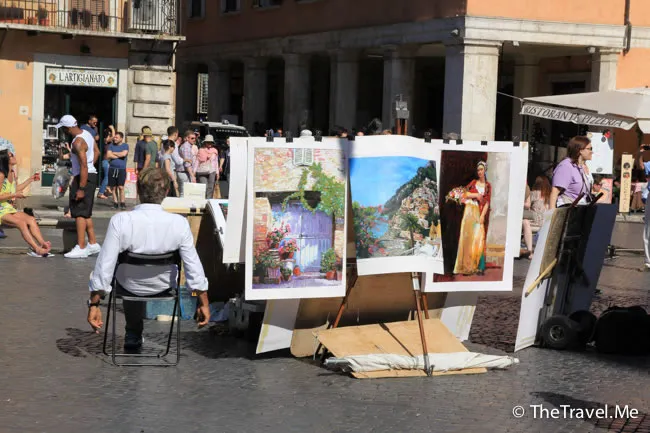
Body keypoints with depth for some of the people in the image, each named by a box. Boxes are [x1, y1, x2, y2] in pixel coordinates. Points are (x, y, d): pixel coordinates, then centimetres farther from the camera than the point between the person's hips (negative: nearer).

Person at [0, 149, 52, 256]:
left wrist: (30, 180, 27)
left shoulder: (12, 173, 12)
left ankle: (43, 244, -30)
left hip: (10, 208, 8)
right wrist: (14, 195, -18)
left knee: (31, 219, -15)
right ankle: (37, 249, -36)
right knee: (21, 223, -29)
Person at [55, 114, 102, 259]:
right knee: (86, 213, 16)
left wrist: (81, 189, -25)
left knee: (79, 213, -7)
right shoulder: (87, 133, 7)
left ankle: (81, 248, -8)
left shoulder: (78, 142, -22)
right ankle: (93, 244, 21)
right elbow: (97, 152, 19)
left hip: (84, 177, -10)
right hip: (91, 174, 10)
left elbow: (84, 166, -26)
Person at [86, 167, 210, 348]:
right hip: (163, 284, 1)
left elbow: (105, 266, -23)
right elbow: (193, 267, -17)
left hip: (130, 286, -1)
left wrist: (94, 304, -11)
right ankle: (134, 336, 45)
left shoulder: (120, 221, -28)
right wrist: (203, 303, -3)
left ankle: (134, 336, 42)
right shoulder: (179, 223, -24)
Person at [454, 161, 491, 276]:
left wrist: (483, 215, -11)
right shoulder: (473, 183, 12)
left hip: (480, 213, -1)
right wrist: (475, 195, -8)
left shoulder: (488, 186, 8)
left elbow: (487, 202, 0)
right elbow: (465, 194, 6)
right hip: (469, 211, 1)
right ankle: (467, 265, -4)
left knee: (479, 237, -8)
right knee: (468, 237, -4)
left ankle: (479, 267, -9)